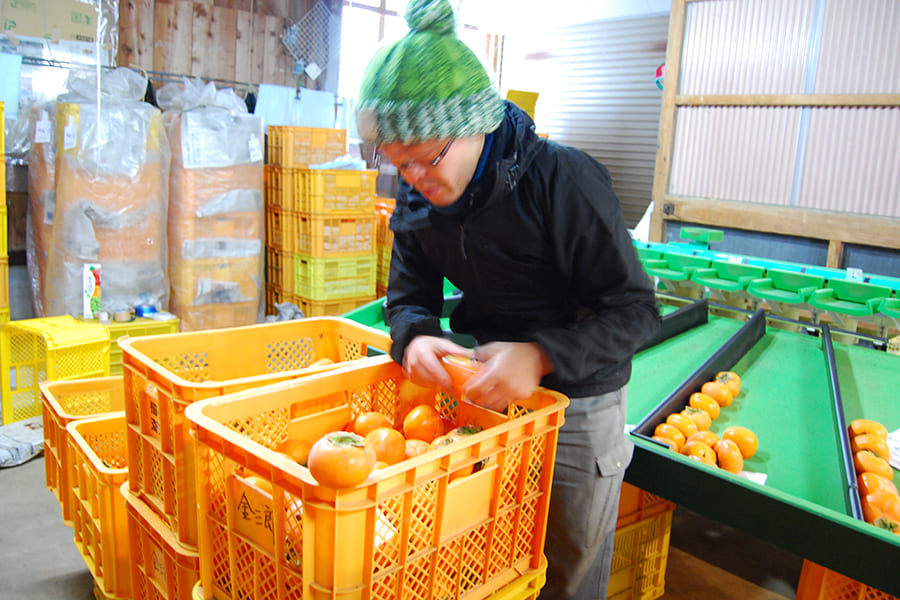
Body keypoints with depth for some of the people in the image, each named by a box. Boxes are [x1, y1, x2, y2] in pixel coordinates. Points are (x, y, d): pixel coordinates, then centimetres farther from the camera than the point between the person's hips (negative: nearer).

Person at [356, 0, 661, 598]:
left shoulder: (563, 179, -24)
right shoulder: (416, 198, -5)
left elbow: (636, 311, -22)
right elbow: (408, 296, 2)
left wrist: (542, 355, -38)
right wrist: (416, 336, -22)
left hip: (578, 404, -4)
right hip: (487, 394, 5)